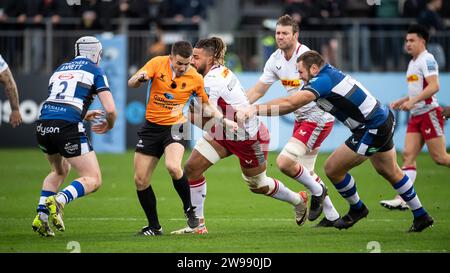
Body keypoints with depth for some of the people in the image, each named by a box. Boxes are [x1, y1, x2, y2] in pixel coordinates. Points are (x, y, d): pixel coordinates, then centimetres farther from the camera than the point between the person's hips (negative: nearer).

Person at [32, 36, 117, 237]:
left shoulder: (60, 69, 26)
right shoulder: (95, 71, 9)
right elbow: (110, 109, 0)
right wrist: (109, 125, 22)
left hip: (42, 127, 6)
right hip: (67, 129, -6)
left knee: (60, 171, 32)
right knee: (93, 180, 1)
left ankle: (41, 216, 14)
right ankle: (59, 200, -26)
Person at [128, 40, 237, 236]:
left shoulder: (196, 78, -6)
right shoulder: (158, 63, -8)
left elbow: (205, 105, 11)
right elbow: (131, 83, -12)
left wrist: (224, 120, -1)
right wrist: (140, 78, -35)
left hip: (174, 127, -2)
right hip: (151, 127, 2)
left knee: (173, 167, -31)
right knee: (140, 180, -2)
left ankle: (189, 209, -7)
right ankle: (154, 226, 15)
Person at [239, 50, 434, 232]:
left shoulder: (323, 81, -21)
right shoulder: (330, 73, 8)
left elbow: (289, 103, -32)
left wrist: (255, 109, -32)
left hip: (372, 130, -10)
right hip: (385, 119, 10)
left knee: (332, 168, -2)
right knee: (390, 172, 27)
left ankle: (356, 208, 20)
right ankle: (421, 216, 39)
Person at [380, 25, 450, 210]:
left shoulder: (427, 59, -10)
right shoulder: (413, 63, 19)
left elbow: (434, 86, -22)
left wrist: (413, 101, -26)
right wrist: (402, 101, 16)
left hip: (429, 113, -9)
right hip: (416, 116, 9)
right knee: (408, 155, -3)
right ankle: (402, 200, -10)